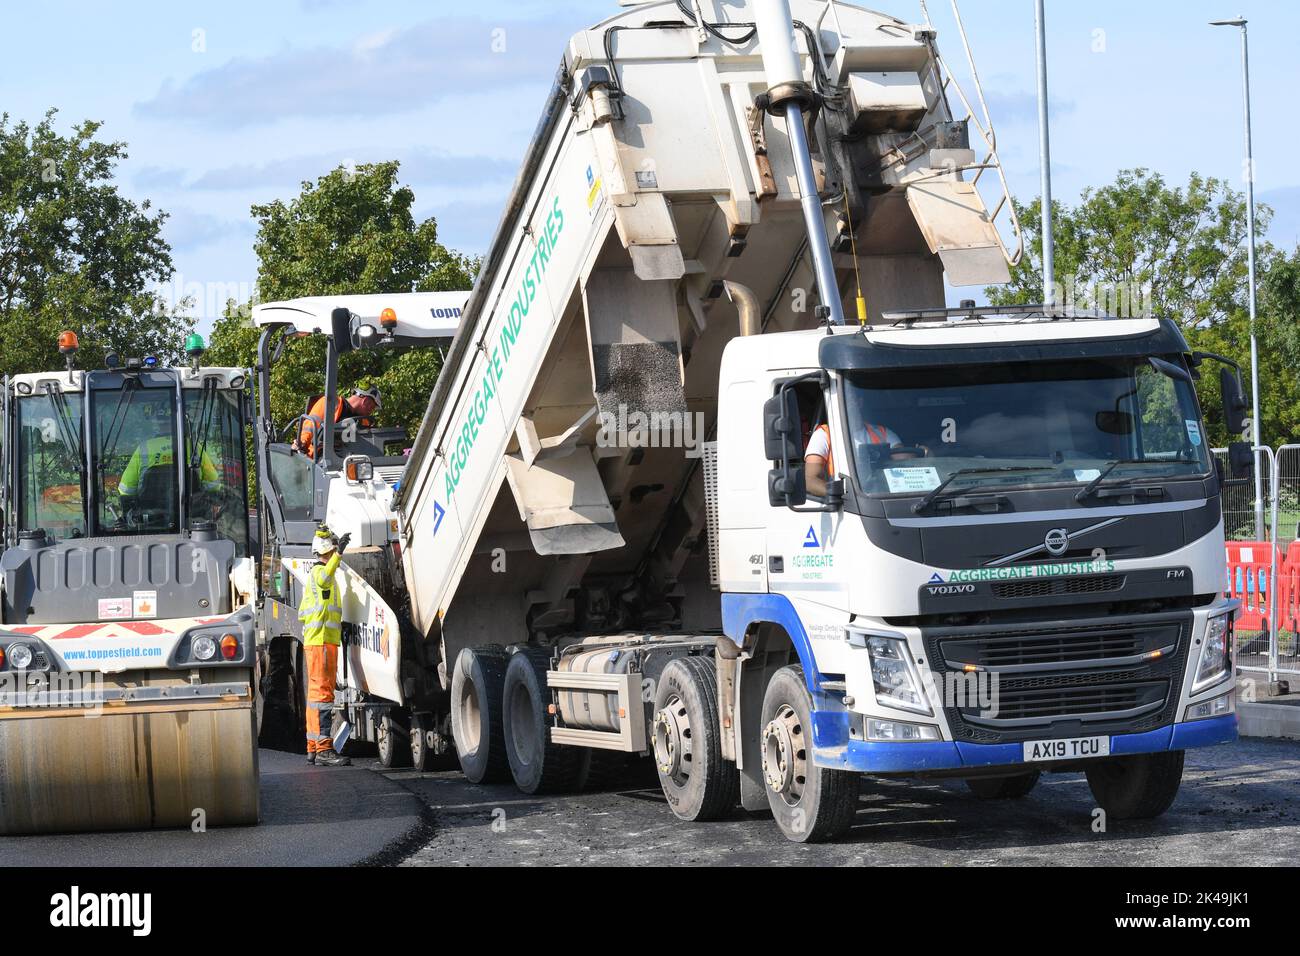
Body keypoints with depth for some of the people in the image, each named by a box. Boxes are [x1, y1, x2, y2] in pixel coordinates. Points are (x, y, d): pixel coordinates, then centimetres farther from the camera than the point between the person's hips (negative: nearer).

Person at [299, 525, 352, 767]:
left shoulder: (316, 573, 23)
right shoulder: (319, 571, -7)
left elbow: (303, 614, 26)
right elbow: (325, 579, -35)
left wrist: (336, 623, 23)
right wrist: (340, 552, -42)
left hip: (314, 640, 11)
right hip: (322, 641, -11)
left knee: (316, 692, 12)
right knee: (323, 692, -14)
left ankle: (314, 747, 16)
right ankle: (324, 748, -19)